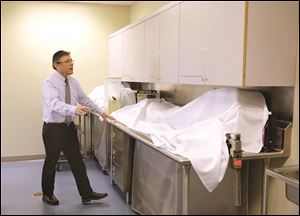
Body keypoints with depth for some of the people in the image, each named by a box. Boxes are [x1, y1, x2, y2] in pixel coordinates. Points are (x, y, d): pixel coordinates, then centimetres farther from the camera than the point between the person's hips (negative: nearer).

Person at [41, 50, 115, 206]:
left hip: (69, 126, 6)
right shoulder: (49, 83, -17)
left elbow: (85, 99, 12)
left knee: (77, 161, 8)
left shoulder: (73, 82, 4)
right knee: (51, 162, 9)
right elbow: (55, 104, -34)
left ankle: (86, 194, 17)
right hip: (53, 128, -6)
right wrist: (74, 109, -50)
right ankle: (47, 194, 30)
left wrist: (101, 112, 8)